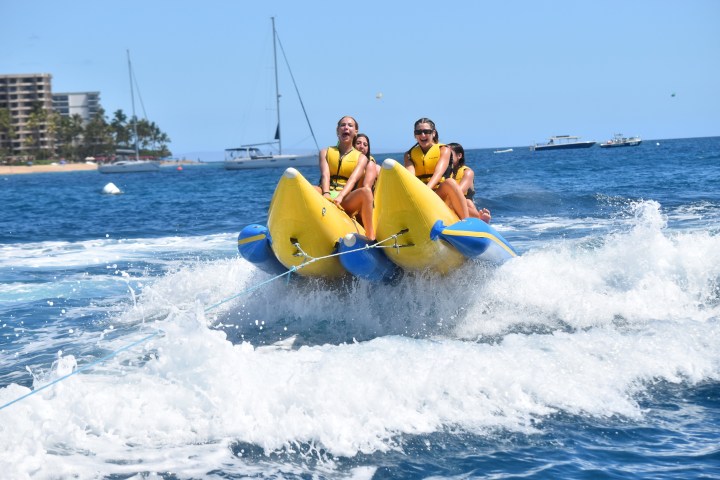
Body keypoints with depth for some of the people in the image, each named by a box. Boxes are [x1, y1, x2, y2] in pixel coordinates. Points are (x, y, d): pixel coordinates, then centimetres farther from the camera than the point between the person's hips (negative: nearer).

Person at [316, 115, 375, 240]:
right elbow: (325, 175, -1)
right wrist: (326, 194, -23)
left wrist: (340, 196, -25)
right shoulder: (325, 152, 18)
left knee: (365, 191, -34)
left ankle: (371, 238, -31)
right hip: (326, 197, 1)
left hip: (346, 201, -1)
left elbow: (353, 179, -5)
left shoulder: (361, 157, 14)